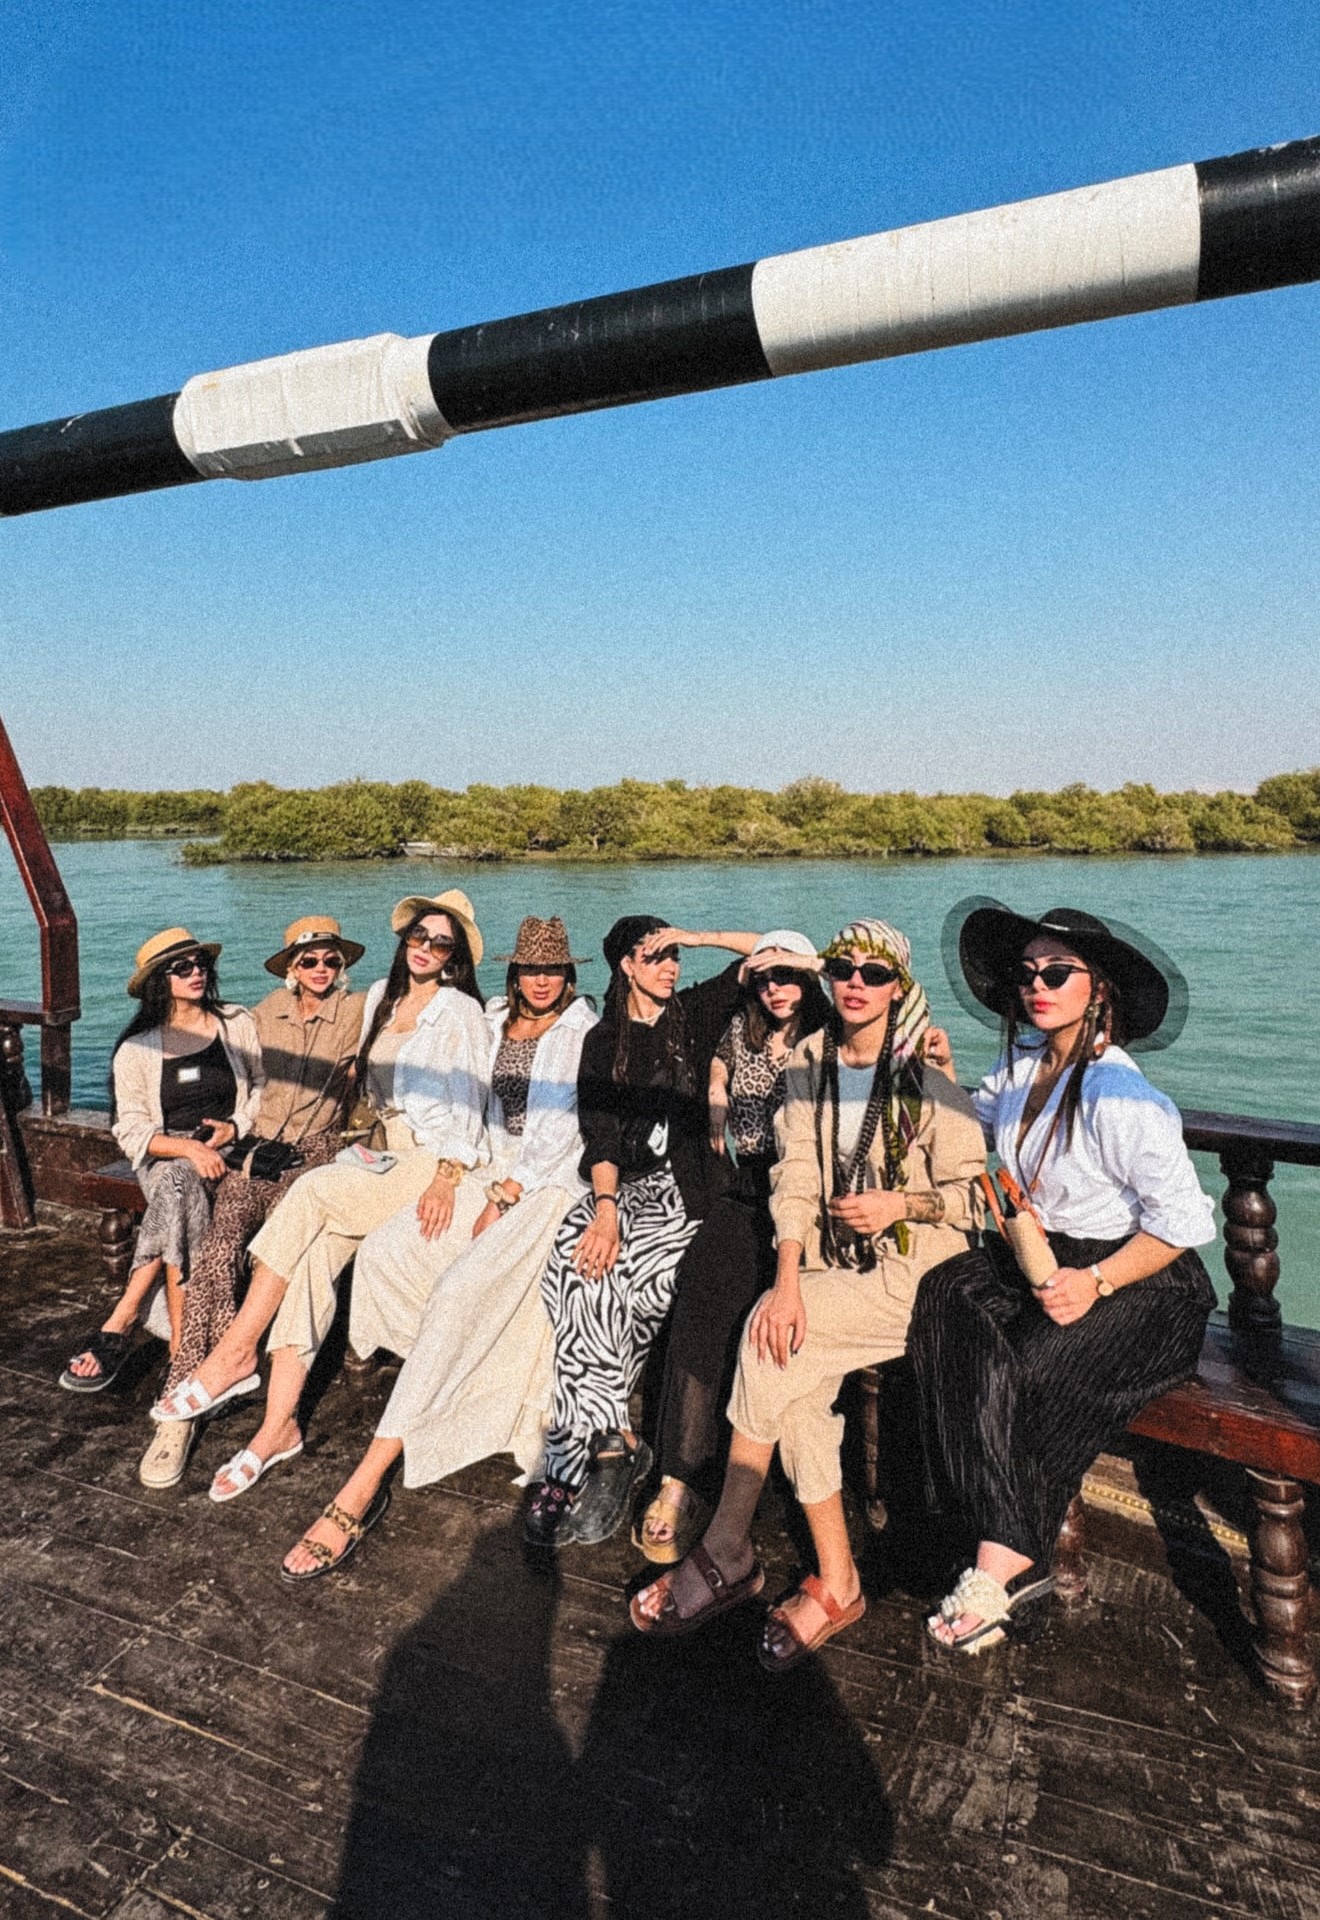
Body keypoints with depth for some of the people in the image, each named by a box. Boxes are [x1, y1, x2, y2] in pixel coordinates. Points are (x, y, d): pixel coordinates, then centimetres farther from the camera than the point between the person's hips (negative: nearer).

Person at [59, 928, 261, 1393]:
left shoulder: (238, 1025, 7)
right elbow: (131, 1131, -2)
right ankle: (183, 1351, -36)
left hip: (228, 1156, 0)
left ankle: (120, 1323, -28)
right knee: (179, 1183, -35)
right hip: (163, 1162, 0)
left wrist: (235, 1127, -9)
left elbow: (263, 1089, 11)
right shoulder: (136, 1050, 4)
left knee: (177, 1183, -33)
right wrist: (188, 1148, -19)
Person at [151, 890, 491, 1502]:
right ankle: (279, 1426, -18)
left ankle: (234, 1354, -16)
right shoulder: (381, 998, 14)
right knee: (315, 1250, -19)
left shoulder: (460, 1012, -6)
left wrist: (445, 1180, -22)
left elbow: (469, 1106, -12)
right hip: (387, 1158, 6)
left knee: (312, 1193, -25)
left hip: (438, 1165, -6)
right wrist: (369, 1140, 10)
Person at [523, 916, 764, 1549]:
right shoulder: (604, 1041, 12)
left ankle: (573, 1459, -19)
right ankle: (614, 1441, -23)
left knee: (594, 1270, -27)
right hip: (624, 1184, 2)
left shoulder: (695, 1013, 12)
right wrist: (606, 1206, -17)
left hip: (684, 1187, -2)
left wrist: (695, 937, 3)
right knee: (581, 1256, -30)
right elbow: (600, 1136, -1)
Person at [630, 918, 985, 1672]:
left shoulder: (927, 1075, -6)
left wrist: (901, 1202, -21)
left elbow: (969, 1194, -2)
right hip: (833, 1268, 4)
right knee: (791, 1375, -23)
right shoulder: (810, 1064, 7)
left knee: (768, 1341, -23)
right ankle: (836, 1583, -7)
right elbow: (796, 1178, -2)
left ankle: (726, 1554, -5)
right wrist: (788, 1280, -15)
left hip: (912, 1270, -4)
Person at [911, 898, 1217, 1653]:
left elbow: (1186, 1221, -17)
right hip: (1034, 1253, 7)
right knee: (951, 1303, -22)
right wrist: (944, 1078, 8)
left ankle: (1004, 1562, -10)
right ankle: (1018, 1555, -20)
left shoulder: (1119, 1093, -19)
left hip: (1137, 1278, -6)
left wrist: (1097, 1281, -23)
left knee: (1033, 1369, -30)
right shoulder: (1025, 1062, 5)